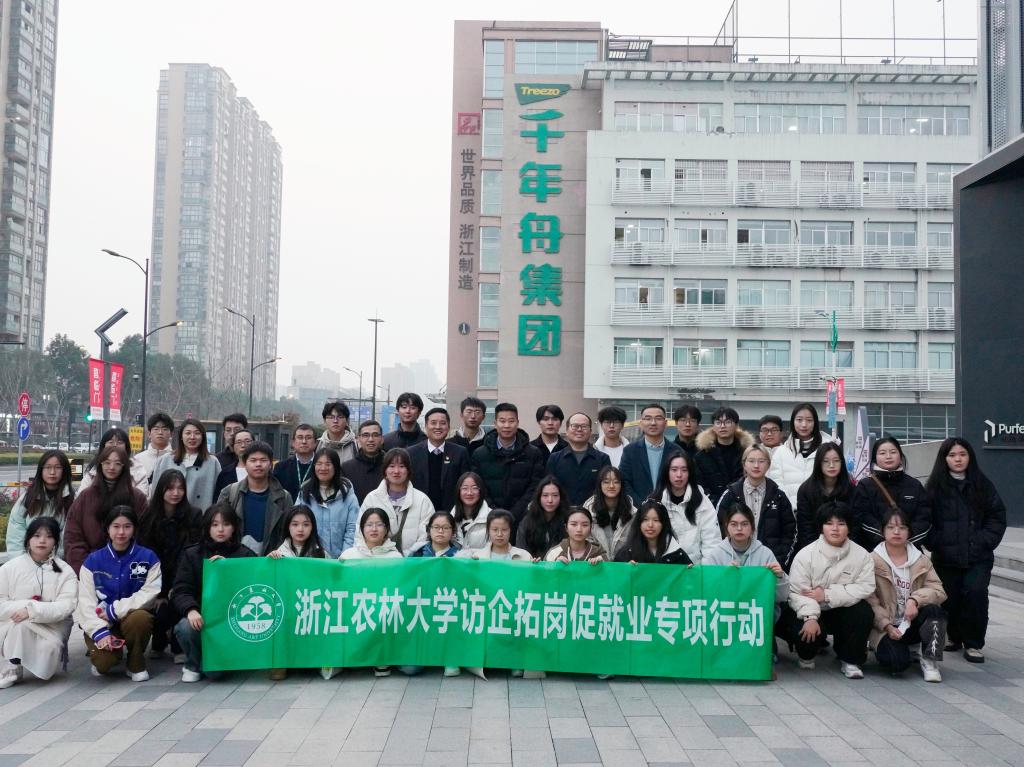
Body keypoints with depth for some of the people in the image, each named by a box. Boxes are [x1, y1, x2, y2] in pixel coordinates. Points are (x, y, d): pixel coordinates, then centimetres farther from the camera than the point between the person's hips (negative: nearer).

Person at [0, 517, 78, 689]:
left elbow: (66, 606, -12)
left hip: (51, 627, -1)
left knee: (48, 648, -32)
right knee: (20, 623, -32)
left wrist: (32, 610, -24)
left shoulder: (65, 571, 0)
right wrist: (24, 605, -19)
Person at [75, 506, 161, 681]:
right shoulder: (93, 560, 2)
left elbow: (150, 594, -12)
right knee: (103, 661, -28)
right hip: (100, 623, 0)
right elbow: (86, 600, -6)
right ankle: (102, 661, 14)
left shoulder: (148, 558, -2)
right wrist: (99, 631, -21)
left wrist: (114, 610, -19)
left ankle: (136, 665, -6)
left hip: (132, 616, 0)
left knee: (140, 618, -35)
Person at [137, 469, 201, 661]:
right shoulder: (149, 518, 1)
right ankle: (159, 643, 15)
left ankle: (179, 648, -8)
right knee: (158, 611, -18)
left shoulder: (193, 515, -4)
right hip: (157, 581, 1)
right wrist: (159, 593, -9)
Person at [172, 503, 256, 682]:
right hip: (201, 616, 1)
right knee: (185, 628, -34)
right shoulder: (192, 554, 9)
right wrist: (191, 610, -24)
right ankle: (193, 665, 0)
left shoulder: (245, 555, 8)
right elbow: (180, 591, -2)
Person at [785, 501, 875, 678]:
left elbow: (865, 588, -17)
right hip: (811, 612, -2)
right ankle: (807, 655, 9)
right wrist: (810, 617, -36)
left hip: (842, 611, 2)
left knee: (864, 612, -26)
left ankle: (850, 660, -3)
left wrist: (827, 595, -23)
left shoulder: (861, 555, -6)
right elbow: (798, 591, -18)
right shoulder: (805, 554, -12)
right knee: (801, 628, -31)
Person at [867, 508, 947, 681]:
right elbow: (869, 600, -10)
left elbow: (938, 590, -5)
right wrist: (887, 625, -21)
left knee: (934, 610, -29)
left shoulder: (921, 560, 7)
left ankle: (929, 661, -12)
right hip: (885, 627, -3)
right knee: (898, 662, -29)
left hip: (912, 624, 3)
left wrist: (915, 600, -23)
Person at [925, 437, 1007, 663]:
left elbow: (997, 516, 5)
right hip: (946, 558, 0)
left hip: (978, 557, 0)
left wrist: (984, 541, -6)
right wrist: (937, 543, -9)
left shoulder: (982, 484, 5)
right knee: (950, 598, 2)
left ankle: (973, 644, 0)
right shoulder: (936, 486, 2)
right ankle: (954, 637, 30)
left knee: (975, 593, -17)